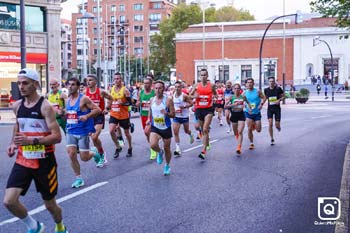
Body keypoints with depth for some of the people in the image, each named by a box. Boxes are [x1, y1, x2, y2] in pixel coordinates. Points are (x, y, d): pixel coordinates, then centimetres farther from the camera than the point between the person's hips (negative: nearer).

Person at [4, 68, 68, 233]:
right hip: (23, 161, 5)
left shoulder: (45, 106, -15)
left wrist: (32, 141, -31)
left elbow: (57, 137, -19)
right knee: (9, 201, -12)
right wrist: (13, 144, 7)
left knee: (50, 204, 10)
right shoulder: (17, 106, 3)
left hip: (44, 162, -4)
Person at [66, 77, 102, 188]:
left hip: (83, 132, -5)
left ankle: (94, 153, 35)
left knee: (84, 158, -1)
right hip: (71, 132, 5)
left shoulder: (83, 99, -12)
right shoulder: (68, 100, 8)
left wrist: (86, 116, -23)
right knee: (71, 154, -7)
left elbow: (98, 110, -13)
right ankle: (79, 178, 7)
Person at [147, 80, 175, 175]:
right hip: (155, 127, 2)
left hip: (166, 128, -2)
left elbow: (173, 114, -8)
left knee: (167, 148, 10)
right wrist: (149, 119, 0)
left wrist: (167, 113, -29)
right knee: (153, 145, -23)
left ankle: (167, 166, 36)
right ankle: (160, 152, 14)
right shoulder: (152, 100, 1)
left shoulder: (168, 100, -11)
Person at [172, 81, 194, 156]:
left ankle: (191, 135, 53)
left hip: (185, 116, -3)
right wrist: (173, 110, -6)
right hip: (176, 116, 3)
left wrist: (184, 106, -24)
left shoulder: (184, 96, -14)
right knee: (175, 132, -9)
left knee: (186, 131, 14)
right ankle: (178, 149, -5)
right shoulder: (172, 96, 0)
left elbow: (191, 103, -9)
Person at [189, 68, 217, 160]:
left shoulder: (211, 85, -1)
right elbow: (190, 95, 9)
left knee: (205, 129, -16)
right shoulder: (196, 86, 2)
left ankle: (204, 151, -19)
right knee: (203, 130, 16)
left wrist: (213, 97, -6)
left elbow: (215, 94, 16)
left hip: (208, 109, -3)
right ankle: (207, 144, 41)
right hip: (199, 109, 3)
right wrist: (194, 96, -12)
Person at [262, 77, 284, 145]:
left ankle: (278, 127, 39)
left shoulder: (278, 89, -7)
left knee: (277, 125, -2)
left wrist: (279, 100, -17)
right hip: (270, 108, 2)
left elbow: (283, 96, 2)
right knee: (270, 124, -9)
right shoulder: (266, 90, 2)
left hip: (277, 108, -2)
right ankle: (272, 139, 4)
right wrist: (262, 104, 6)